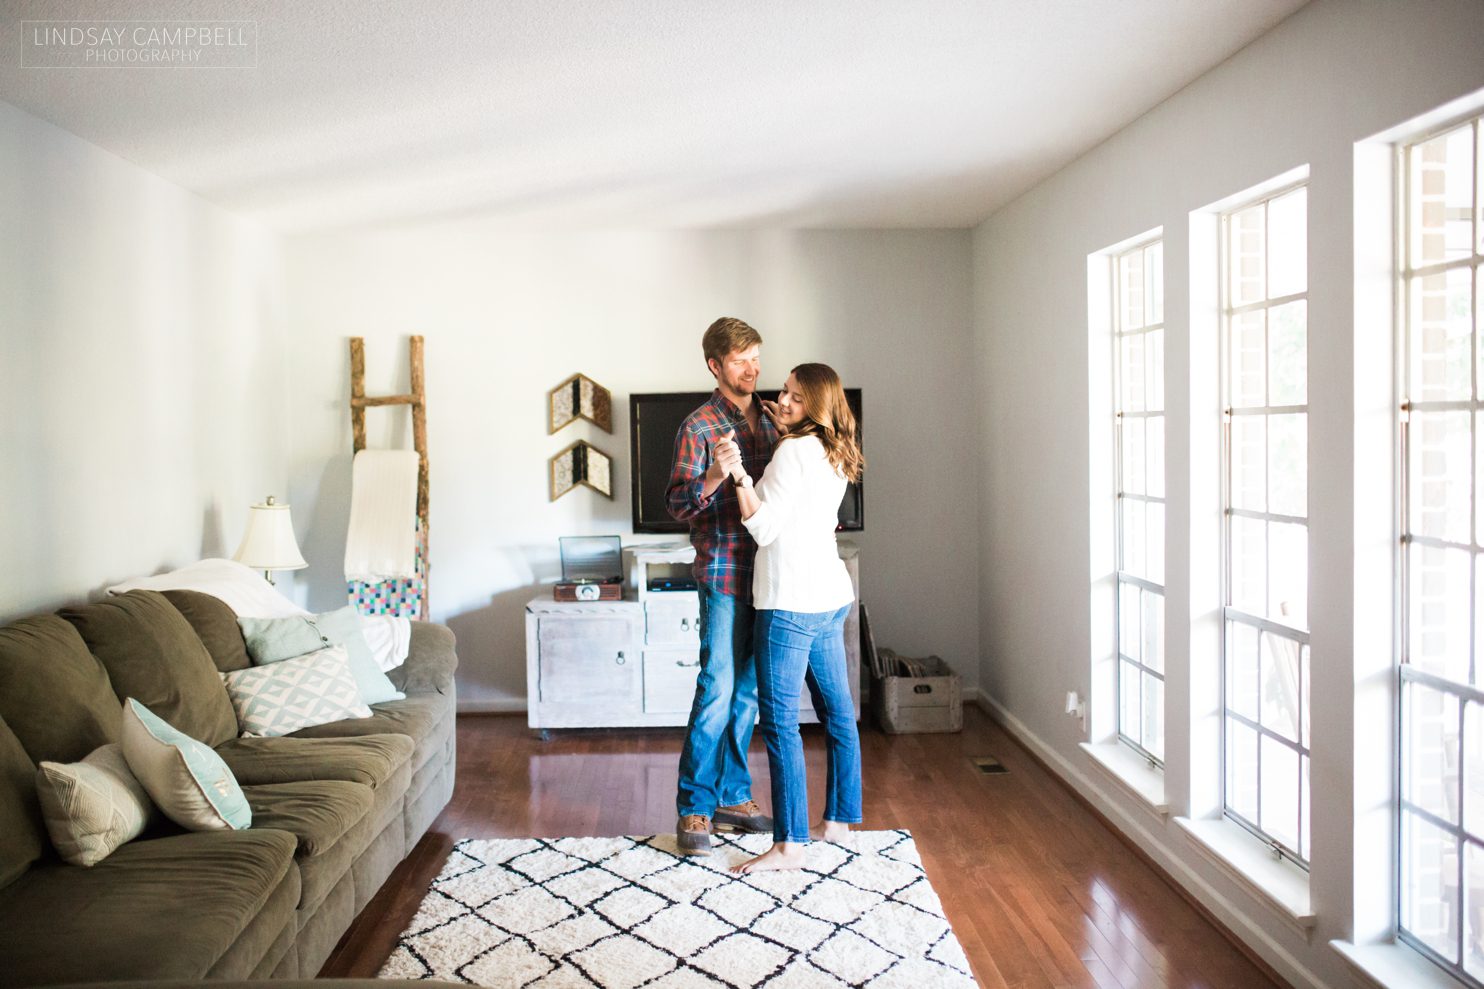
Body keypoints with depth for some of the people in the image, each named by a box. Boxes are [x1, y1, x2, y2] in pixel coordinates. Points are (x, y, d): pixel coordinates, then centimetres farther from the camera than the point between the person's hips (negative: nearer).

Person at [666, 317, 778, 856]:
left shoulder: (766, 420, 13)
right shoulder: (699, 426, -7)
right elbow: (677, 504, -13)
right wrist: (714, 476, -30)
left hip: (765, 572, 7)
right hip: (724, 574, -6)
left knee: (747, 690, 12)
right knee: (717, 691, -5)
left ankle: (733, 796, 24)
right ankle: (694, 808, 6)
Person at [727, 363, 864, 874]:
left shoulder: (794, 451, -13)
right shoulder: (833, 454, 13)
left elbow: (763, 527, -16)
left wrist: (738, 475, -23)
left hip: (791, 601, -10)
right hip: (831, 597, 10)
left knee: (780, 720, -6)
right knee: (837, 713, 15)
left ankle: (789, 845, -2)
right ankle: (839, 821, 27)